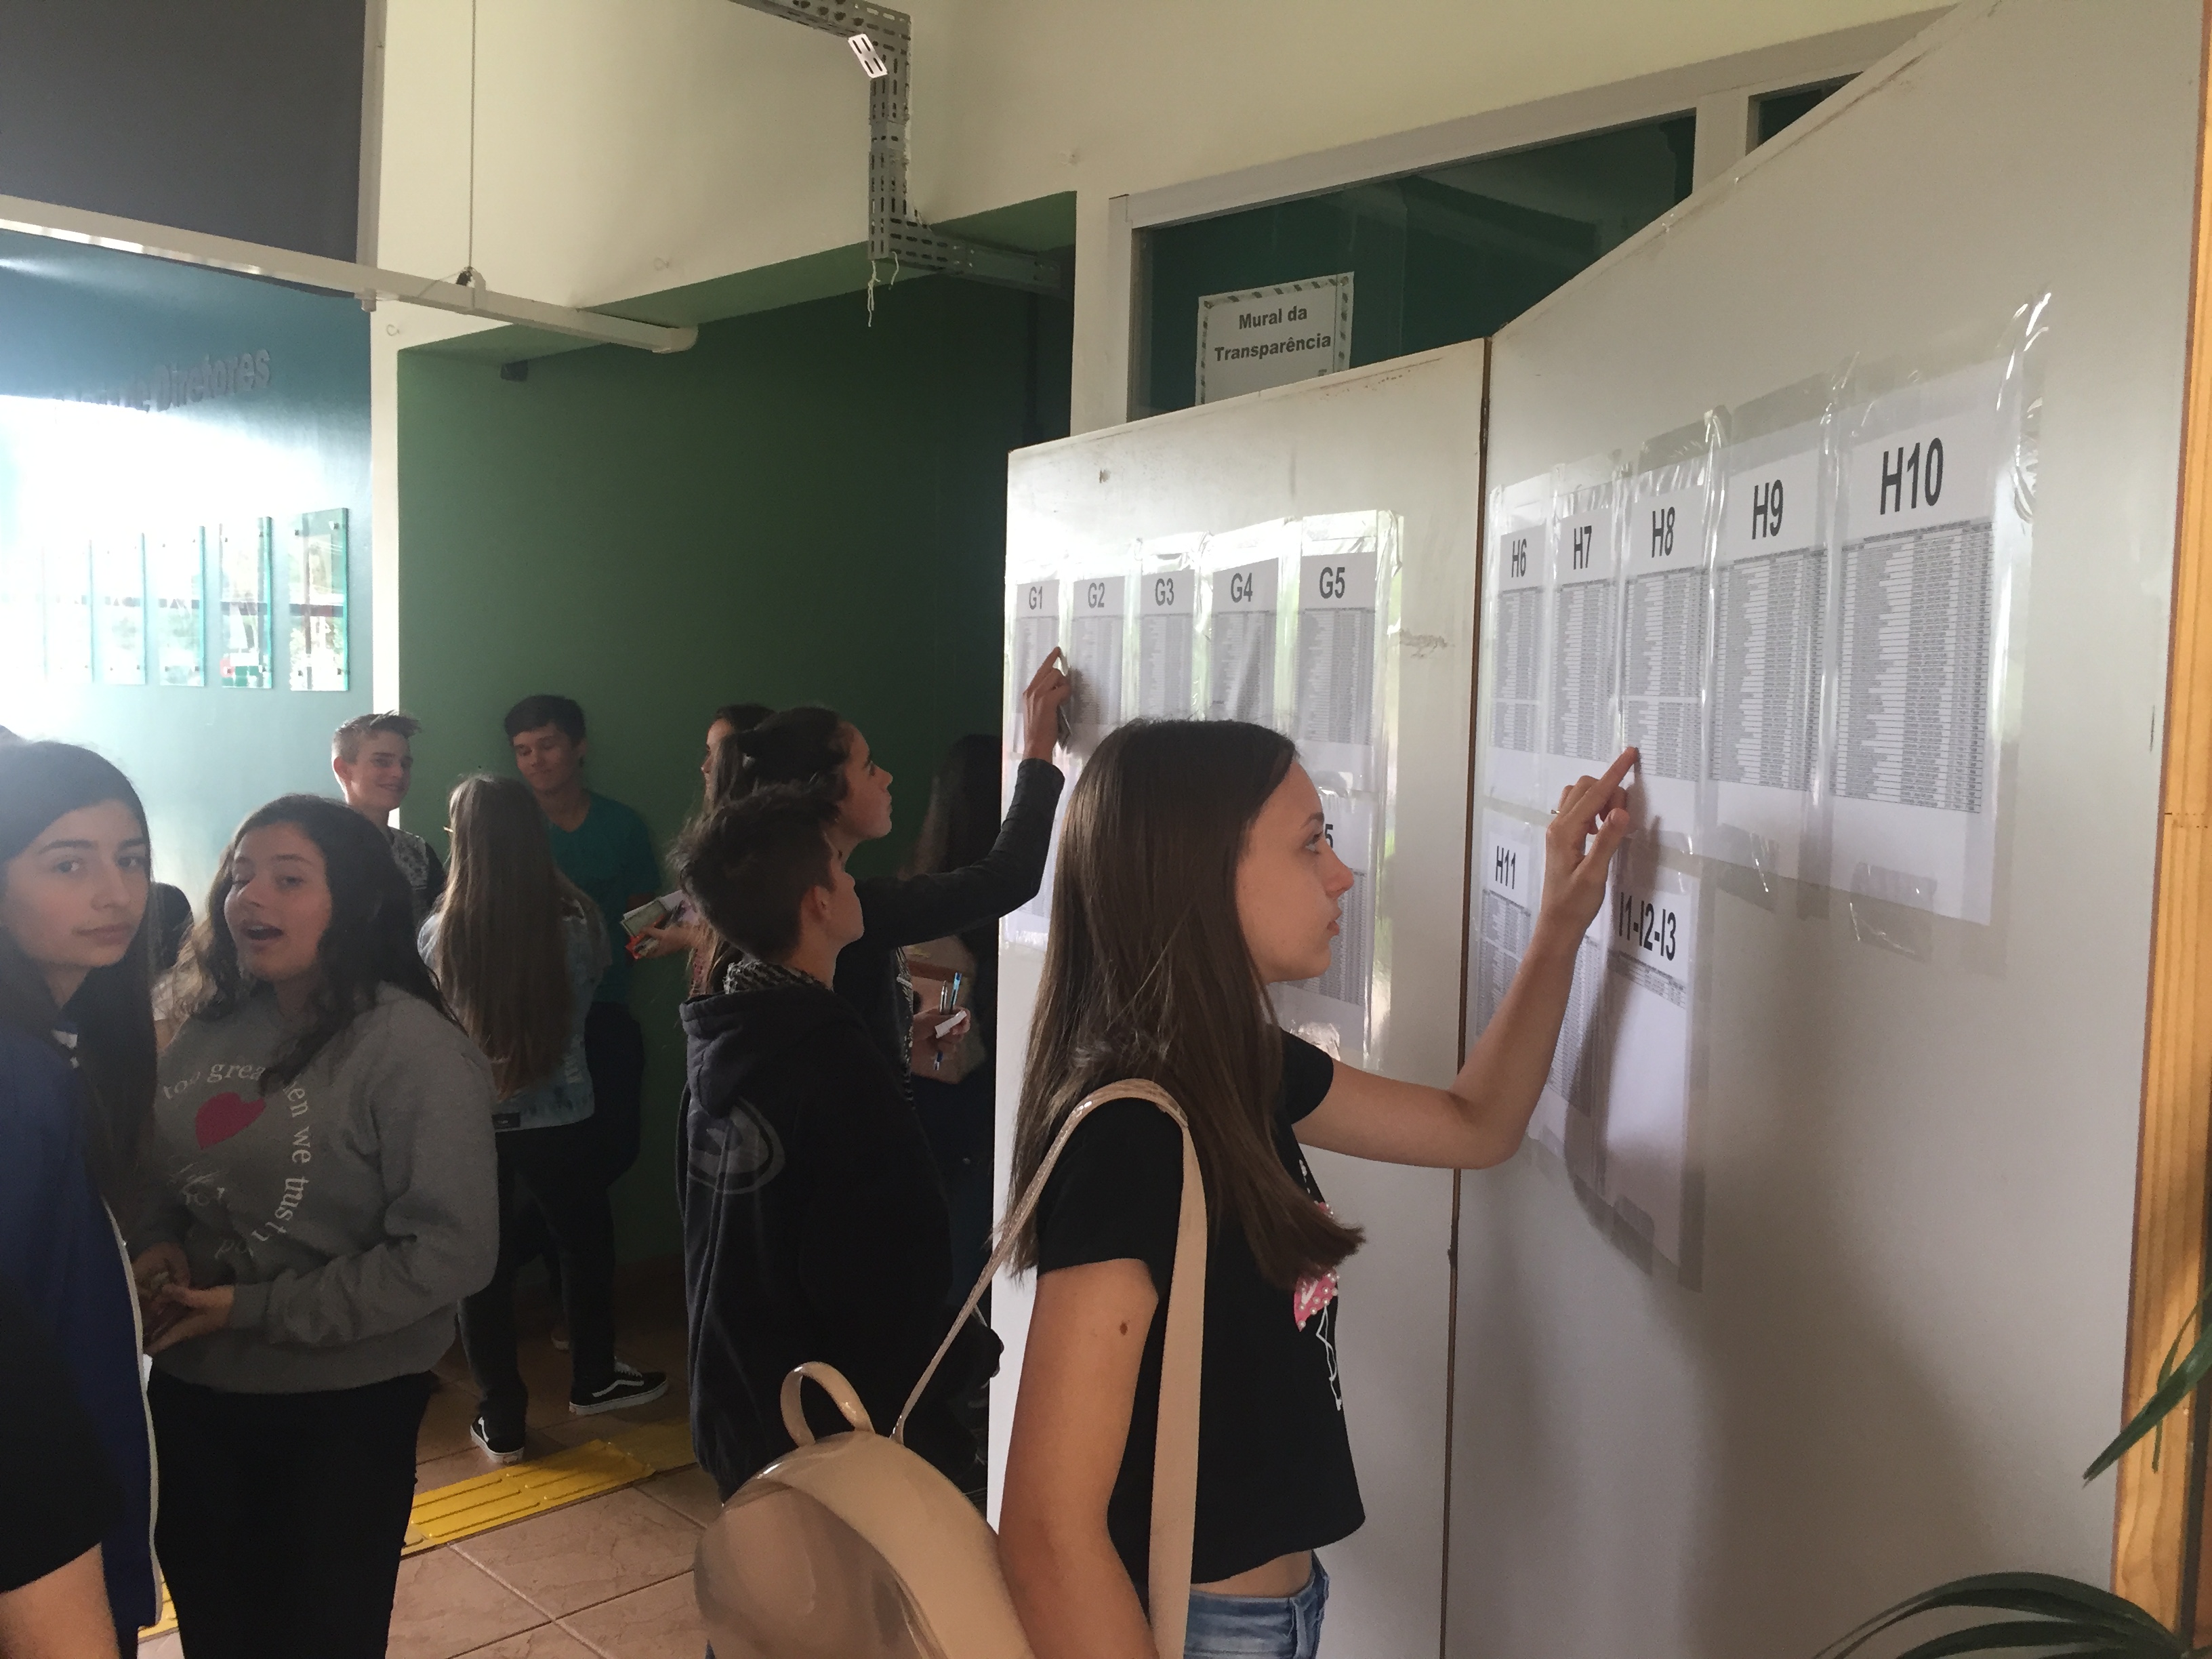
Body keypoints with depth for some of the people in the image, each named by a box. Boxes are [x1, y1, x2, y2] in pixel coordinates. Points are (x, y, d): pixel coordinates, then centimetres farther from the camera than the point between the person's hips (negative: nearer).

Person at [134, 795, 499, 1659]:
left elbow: (450, 1250, -22)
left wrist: (258, 1311, -20)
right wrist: (157, 1248, -8)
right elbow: (159, 1175, 15)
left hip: (340, 1409, -6)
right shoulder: (206, 1030, 1)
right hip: (189, 1391, 6)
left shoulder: (411, 1045, -19)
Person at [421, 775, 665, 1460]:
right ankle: (593, 1379, 38)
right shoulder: (577, 923, -13)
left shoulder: (439, 934, -14)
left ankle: (500, 1420, 22)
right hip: (560, 1120, 0)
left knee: (485, 1265, 12)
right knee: (585, 1242, 22)